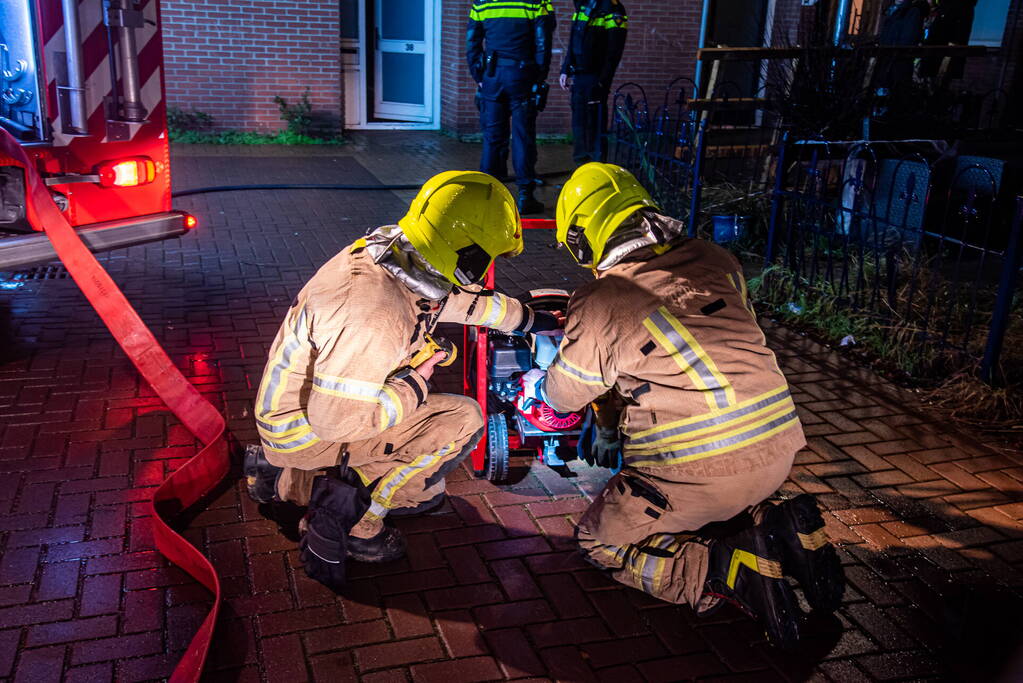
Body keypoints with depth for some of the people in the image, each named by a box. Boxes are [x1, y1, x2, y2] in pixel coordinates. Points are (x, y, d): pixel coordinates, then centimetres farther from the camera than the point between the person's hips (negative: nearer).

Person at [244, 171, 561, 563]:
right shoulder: (373, 318, -36)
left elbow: (460, 297, 11)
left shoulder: (386, 251, -7)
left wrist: (528, 319, 23)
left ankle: (287, 480, 21)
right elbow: (333, 418, -32)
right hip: (305, 430, -9)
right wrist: (413, 388, -18)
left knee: (424, 493, 19)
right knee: (462, 421, -15)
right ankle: (354, 520, -2)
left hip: (316, 396, 9)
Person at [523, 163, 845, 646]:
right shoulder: (716, 261, 7)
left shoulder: (597, 303, -7)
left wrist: (536, 386, 34)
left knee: (600, 543, 16)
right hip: (777, 449, 7)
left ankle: (733, 571, -6)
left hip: (696, 472, -6)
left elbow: (565, 395, 9)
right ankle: (781, 531, 7)